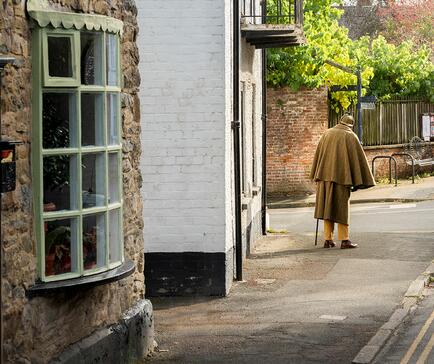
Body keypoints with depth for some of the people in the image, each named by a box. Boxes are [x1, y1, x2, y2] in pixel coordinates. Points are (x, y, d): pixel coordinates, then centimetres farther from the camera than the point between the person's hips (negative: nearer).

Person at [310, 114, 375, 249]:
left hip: (325, 175, 4)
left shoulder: (327, 134, 11)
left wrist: (316, 176, 19)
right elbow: (358, 157, -3)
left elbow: (318, 155, 13)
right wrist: (358, 182, 0)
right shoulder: (351, 136, -1)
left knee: (327, 206, 7)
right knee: (341, 207, 1)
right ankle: (344, 240, 0)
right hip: (341, 176, -4)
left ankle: (328, 239, 7)